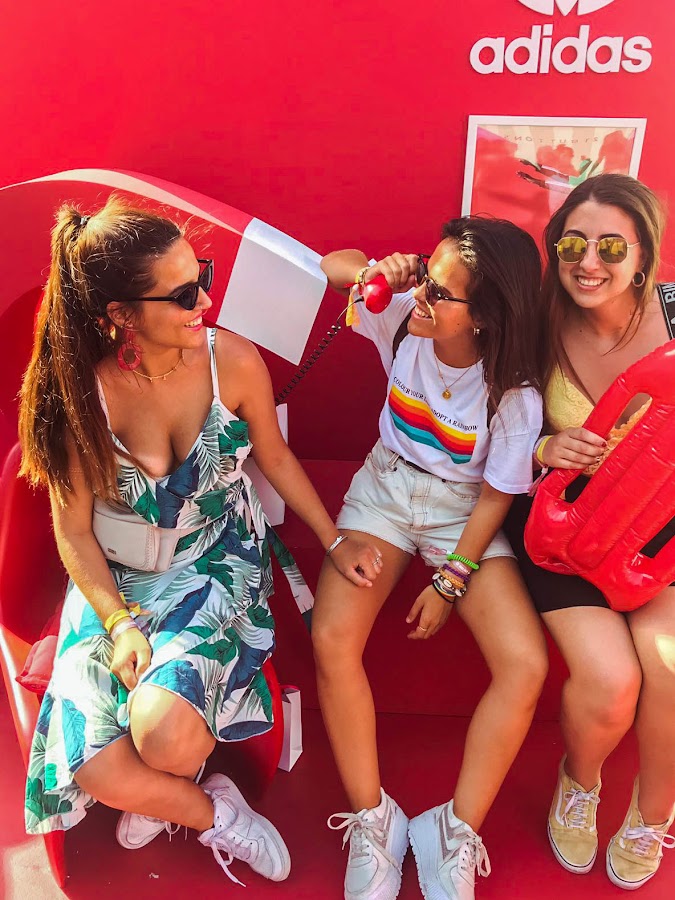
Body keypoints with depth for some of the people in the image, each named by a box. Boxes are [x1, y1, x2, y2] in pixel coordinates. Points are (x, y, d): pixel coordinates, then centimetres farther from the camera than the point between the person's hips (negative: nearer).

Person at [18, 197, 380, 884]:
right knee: (95, 769, -15)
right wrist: (119, 623, -16)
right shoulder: (78, 390, -16)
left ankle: (161, 797, 16)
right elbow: (73, 530, -7)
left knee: (164, 736, -24)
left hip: (217, 565, 0)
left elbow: (275, 458, 4)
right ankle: (210, 812, 17)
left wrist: (334, 541, 4)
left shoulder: (233, 362, -14)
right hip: (117, 583, 1)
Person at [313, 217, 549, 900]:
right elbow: (333, 264, 2)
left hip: (463, 511, -1)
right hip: (386, 487, 2)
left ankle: (455, 832, 0)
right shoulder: (403, 317, -12)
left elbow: (497, 493, -10)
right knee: (331, 639, -22)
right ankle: (372, 819, -2)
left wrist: (451, 579, -10)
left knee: (525, 665, -21)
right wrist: (373, 271, -22)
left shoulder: (514, 394, -19)